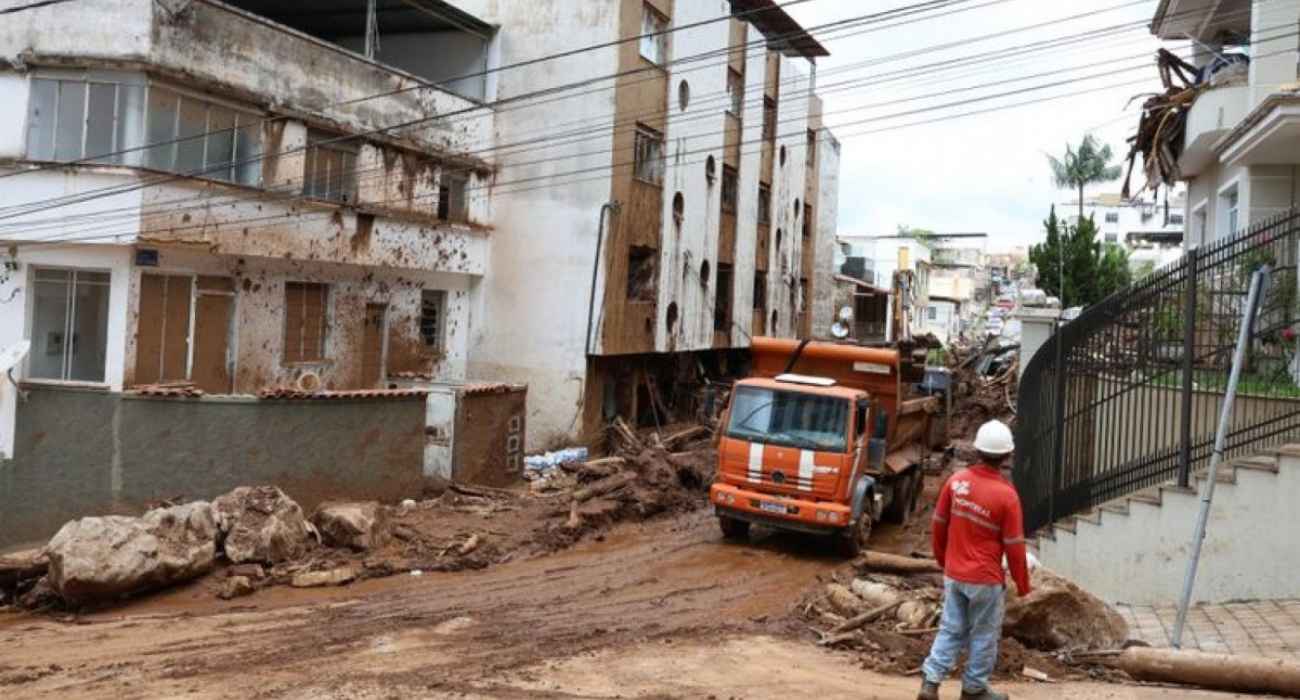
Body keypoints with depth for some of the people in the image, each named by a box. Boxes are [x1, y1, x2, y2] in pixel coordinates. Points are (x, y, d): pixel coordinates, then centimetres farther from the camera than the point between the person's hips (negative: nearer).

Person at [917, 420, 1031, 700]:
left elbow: (939, 524, 4)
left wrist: (941, 557, 21)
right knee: (984, 634, 13)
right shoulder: (1006, 494, -19)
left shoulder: (956, 481, -6)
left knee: (951, 629, 15)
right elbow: (1014, 545, -12)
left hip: (953, 574, 4)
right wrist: (1022, 584, 1)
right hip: (986, 579, -4)